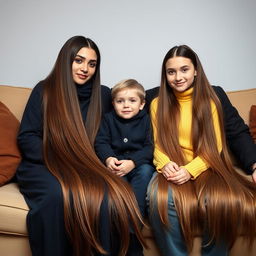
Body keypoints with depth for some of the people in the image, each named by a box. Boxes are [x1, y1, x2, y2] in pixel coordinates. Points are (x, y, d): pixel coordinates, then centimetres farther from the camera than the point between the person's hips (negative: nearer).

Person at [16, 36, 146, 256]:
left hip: (85, 168, 2)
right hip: (44, 166, -1)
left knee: (111, 196, -31)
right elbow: (26, 138, 1)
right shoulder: (44, 90, 6)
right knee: (58, 194, -35)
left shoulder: (102, 94, 11)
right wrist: (59, 161, -13)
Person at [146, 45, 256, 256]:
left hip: (205, 167, 0)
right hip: (172, 170, 1)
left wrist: (190, 170, -16)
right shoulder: (158, 103, 8)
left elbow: (215, 146, 0)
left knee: (219, 202, -33)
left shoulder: (210, 100, 4)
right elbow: (158, 144, 8)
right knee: (159, 199, -33)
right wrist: (164, 164, -15)